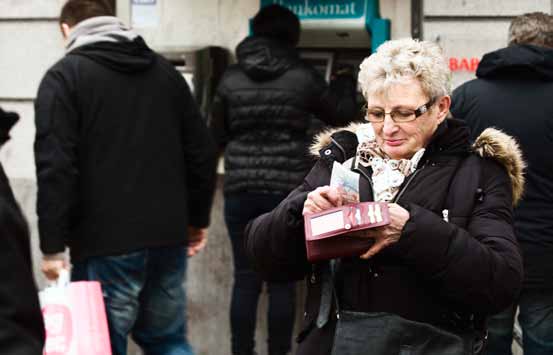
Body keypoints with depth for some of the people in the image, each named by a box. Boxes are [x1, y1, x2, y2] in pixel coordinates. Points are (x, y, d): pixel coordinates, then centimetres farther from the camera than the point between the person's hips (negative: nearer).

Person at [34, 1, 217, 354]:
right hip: (168, 236, 5)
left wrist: (53, 245, -10)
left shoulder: (65, 76, -3)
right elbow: (202, 151, 13)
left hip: (105, 243, -5)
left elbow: (55, 166, -13)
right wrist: (197, 219, 20)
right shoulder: (164, 70, 14)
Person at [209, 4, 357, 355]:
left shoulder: (232, 78, 3)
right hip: (288, 190, -2)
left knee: (246, 278, 8)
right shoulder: (303, 76, -3)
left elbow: (217, 136, 10)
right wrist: (346, 85, 32)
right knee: (282, 280, 5)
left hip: (241, 189, 2)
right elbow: (341, 114, 12)